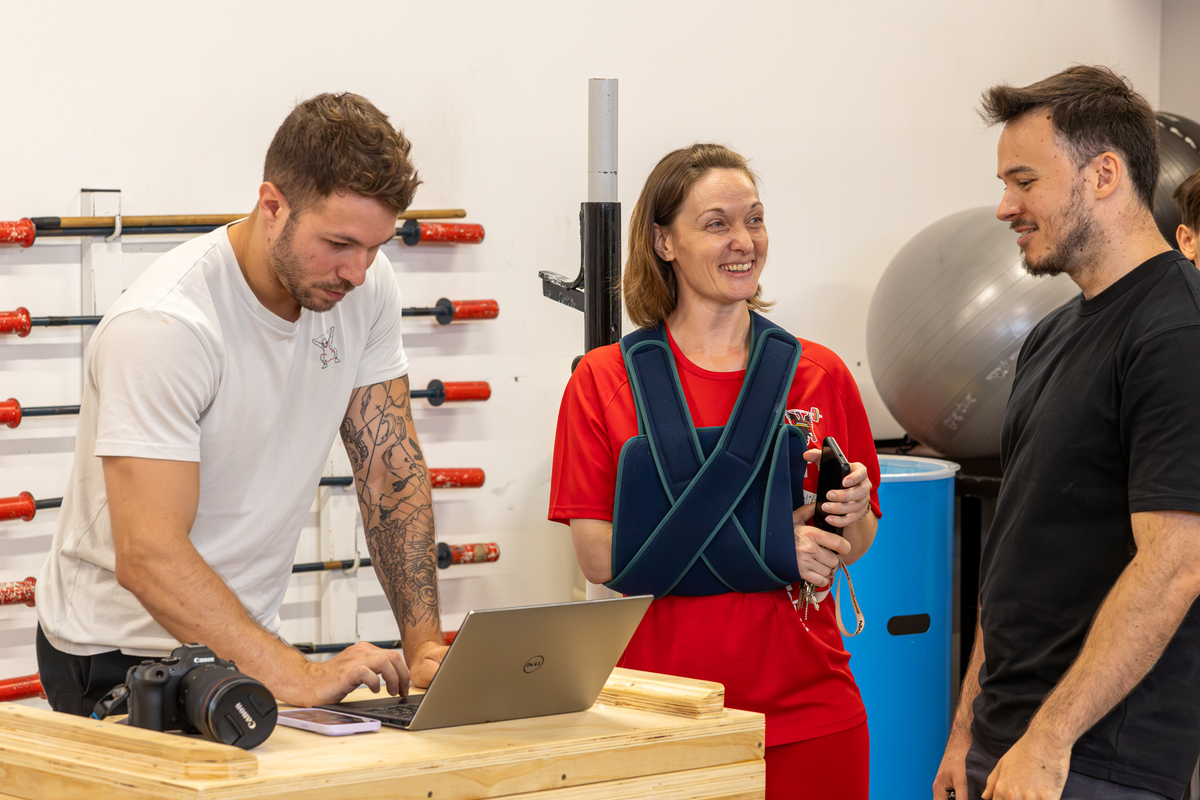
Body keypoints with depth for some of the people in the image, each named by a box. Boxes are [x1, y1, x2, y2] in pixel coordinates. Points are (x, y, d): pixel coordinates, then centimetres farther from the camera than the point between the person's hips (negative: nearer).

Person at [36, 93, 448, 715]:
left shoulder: (365, 286, -2)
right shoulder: (164, 325, -24)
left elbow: (390, 469, 4)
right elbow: (148, 555, -30)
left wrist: (426, 645, -7)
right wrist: (296, 676, -37)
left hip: (237, 639, 6)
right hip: (122, 658, -6)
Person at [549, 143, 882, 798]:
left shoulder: (819, 375, 6)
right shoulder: (605, 381, 0)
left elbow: (855, 544, 13)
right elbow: (599, 555, -9)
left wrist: (850, 515, -10)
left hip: (809, 712, 2)